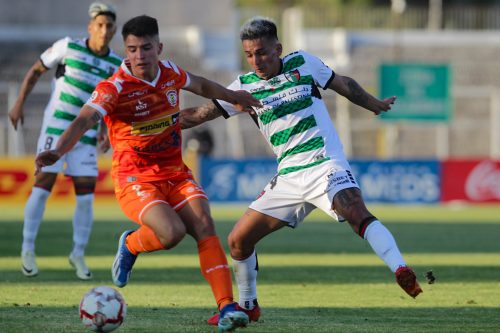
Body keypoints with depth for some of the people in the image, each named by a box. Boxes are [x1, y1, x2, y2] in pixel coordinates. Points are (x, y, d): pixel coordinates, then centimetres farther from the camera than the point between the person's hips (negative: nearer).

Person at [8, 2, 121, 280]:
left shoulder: (117, 66, 2)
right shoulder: (68, 47, -6)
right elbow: (36, 70, 5)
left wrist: (104, 130, -2)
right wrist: (19, 104, 1)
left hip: (86, 136, 3)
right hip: (55, 129, -3)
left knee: (87, 195, -3)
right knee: (43, 187, -8)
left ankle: (78, 254, 12)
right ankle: (28, 249, 6)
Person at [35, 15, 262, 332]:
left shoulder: (170, 72, 1)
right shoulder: (114, 88, -17)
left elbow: (200, 85, 25)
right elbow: (84, 120, -32)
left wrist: (234, 97, 36)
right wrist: (58, 151, -49)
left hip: (175, 172, 5)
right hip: (135, 177, -5)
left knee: (204, 226, -16)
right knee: (172, 231, -27)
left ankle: (227, 307, -16)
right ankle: (130, 244, 8)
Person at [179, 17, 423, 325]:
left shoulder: (303, 63, 4)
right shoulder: (244, 85, 9)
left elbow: (342, 84, 19)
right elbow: (201, 113, 11)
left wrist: (376, 104, 31)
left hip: (326, 166, -4)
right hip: (289, 178, 4)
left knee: (357, 213, -33)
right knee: (239, 240, 3)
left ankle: (402, 272, -44)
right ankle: (247, 306, 24)